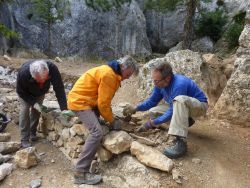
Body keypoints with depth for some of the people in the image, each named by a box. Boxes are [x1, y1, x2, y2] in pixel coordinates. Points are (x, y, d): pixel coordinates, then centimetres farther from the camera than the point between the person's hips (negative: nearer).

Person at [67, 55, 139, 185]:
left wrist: (111, 118, 8)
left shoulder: (113, 74, 11)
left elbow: (105, 100, 13)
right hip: (80, 101, -11)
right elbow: (103, 103, -20)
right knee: (97, 133, -19)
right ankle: (80, 173, -12)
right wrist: (112, 121, -8)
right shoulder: (108, 75, -22)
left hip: (88, 101, 11)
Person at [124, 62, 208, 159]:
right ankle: (184, 120, 10)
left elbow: (173, 111, -31)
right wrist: (136, 108, -13)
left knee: (179, 99, -40)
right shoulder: (160, 84, -10)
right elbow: (152, 101, 3)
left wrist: (153, 123, -31)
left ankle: (180, 142, -40)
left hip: (199, 106, -8)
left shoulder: (179, 84, -34)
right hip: (179, 107, 8)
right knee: (153, 112, -1)